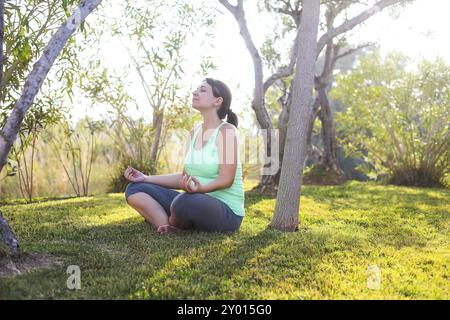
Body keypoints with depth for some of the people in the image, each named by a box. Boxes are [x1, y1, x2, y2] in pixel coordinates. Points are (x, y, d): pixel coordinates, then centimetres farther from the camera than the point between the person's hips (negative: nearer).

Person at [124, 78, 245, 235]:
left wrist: (200, 188, -37)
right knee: (134, 189, 1)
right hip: (196, 203, 7)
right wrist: (146, 178, 4)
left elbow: (226, 179, -18)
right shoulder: (195, 132, 10)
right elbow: (184, 177, 11)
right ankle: (172, 232, -19)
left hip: (226, 212, -7)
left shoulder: (226, 130, -11)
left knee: (184, 202, -39)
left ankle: (172, 227, -4)